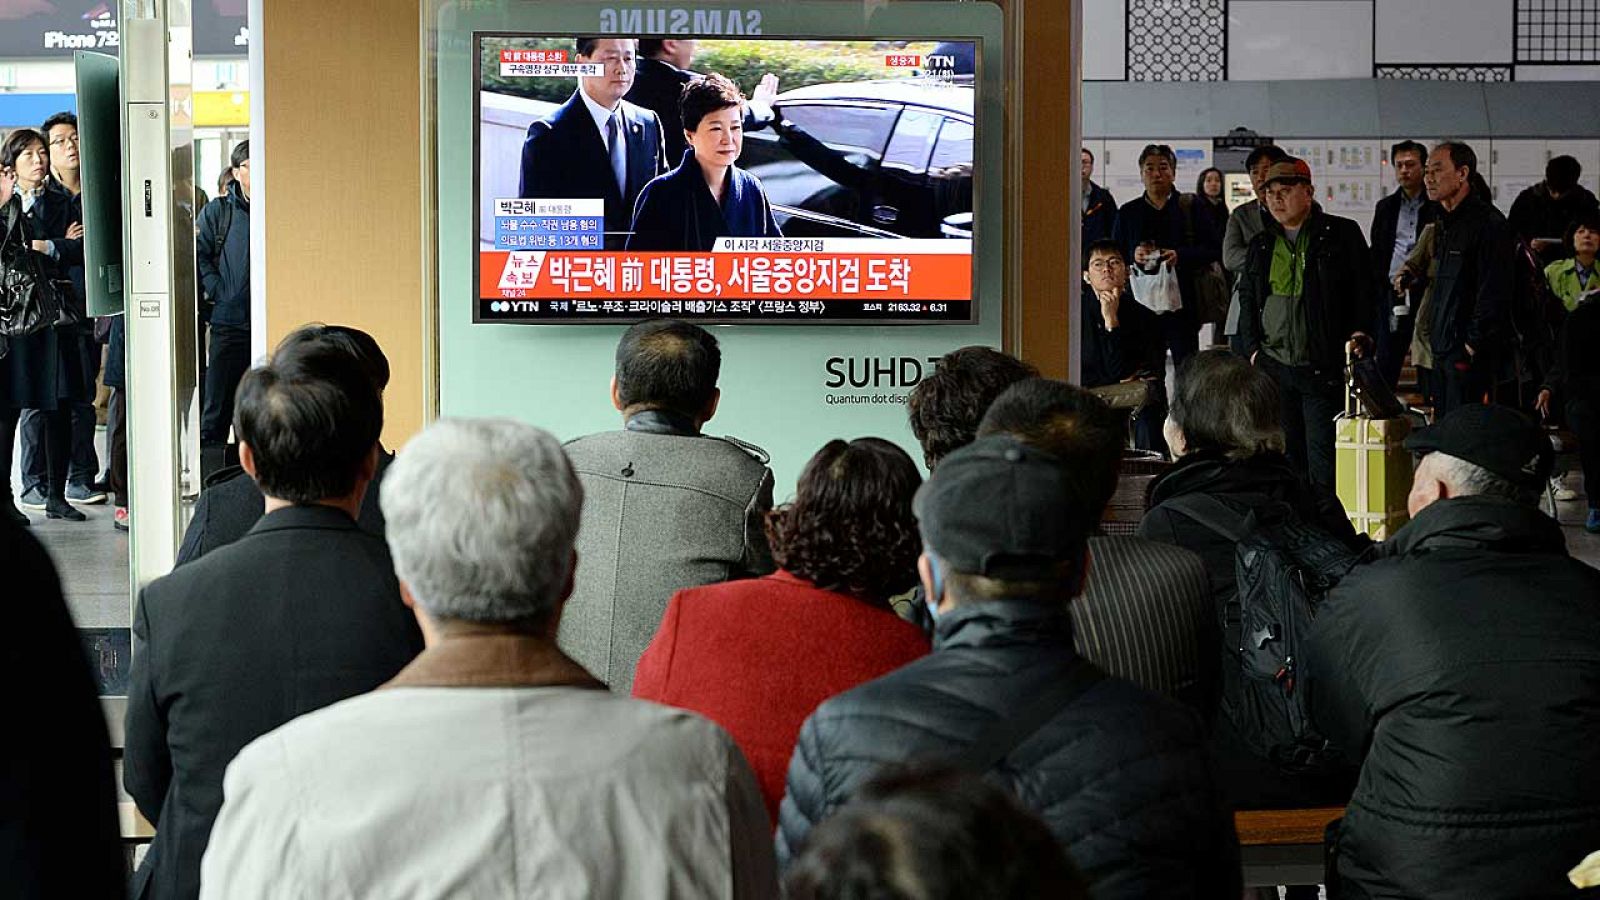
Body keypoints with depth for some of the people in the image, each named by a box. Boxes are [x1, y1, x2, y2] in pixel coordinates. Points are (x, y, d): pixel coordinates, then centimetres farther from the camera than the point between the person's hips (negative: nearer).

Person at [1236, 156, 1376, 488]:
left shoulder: (1341, 234, 2)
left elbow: (1364, 290, 2)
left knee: (1323, 454, -5)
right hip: (1273, 367, 4)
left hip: (1324, 369, -4)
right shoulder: (1261, 245, 14)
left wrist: (1362, 333, -12)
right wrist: (1252, 347, 7)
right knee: (1284, 452, 7)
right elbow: (1247, 298, 19)